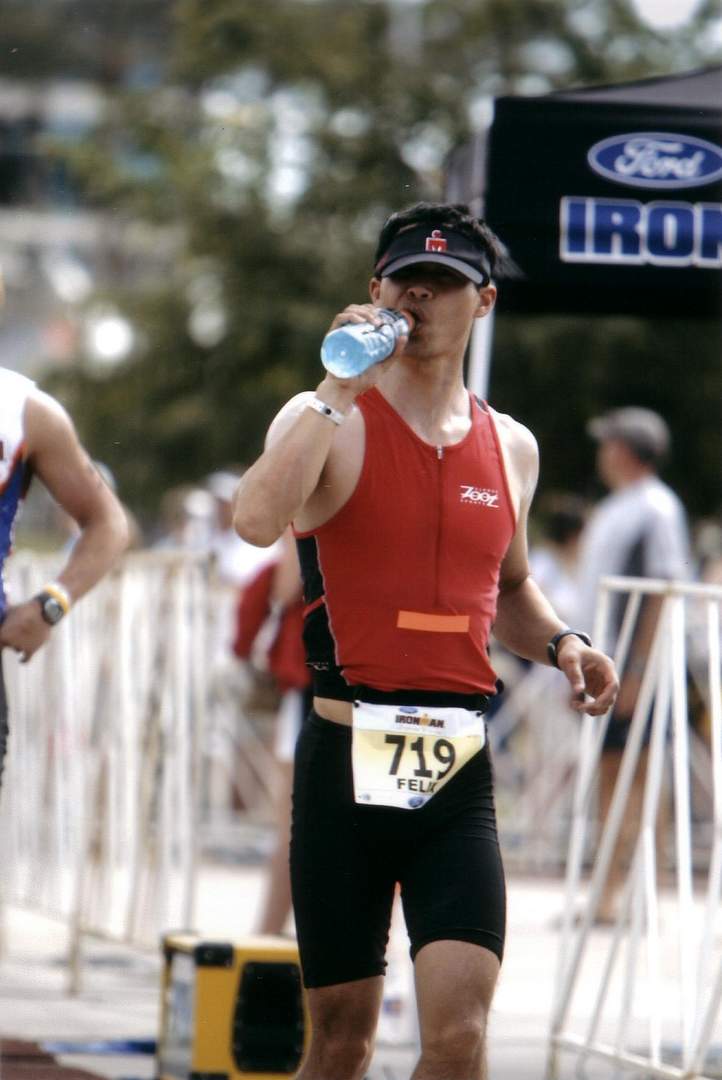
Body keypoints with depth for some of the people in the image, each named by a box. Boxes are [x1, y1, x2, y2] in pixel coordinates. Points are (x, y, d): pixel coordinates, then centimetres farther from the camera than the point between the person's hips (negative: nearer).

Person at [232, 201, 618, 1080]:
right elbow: (256, 519, -24)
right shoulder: (329, 420, -2)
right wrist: (338, 393, -22)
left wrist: (558, 644, 10)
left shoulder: (510, 447, 12)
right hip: (346, 762, -3)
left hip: (458, 774, 3)